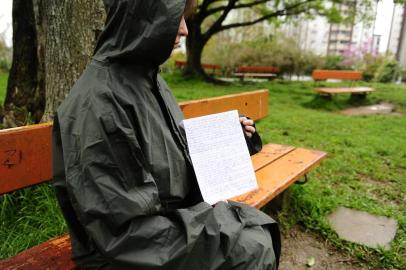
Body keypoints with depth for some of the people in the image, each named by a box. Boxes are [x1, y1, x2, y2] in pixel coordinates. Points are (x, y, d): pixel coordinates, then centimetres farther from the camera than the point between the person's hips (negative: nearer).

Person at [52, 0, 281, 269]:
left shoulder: (148, 78, 1)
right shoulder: (97, 103, -26)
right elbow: (120, 227, -25)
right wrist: (208, 221, -18)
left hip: (173, 214, 7)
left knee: (261, 232, 2)